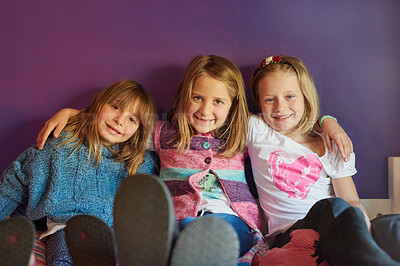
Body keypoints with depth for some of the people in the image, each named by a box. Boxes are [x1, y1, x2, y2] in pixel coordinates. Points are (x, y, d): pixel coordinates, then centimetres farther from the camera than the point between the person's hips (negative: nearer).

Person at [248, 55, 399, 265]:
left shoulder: (331, 148, 12)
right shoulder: (256, 131, 11)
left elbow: (351, 202, 7)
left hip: (334, 233, 2)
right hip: (285, 236, -2)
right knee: (332, 207, -37)